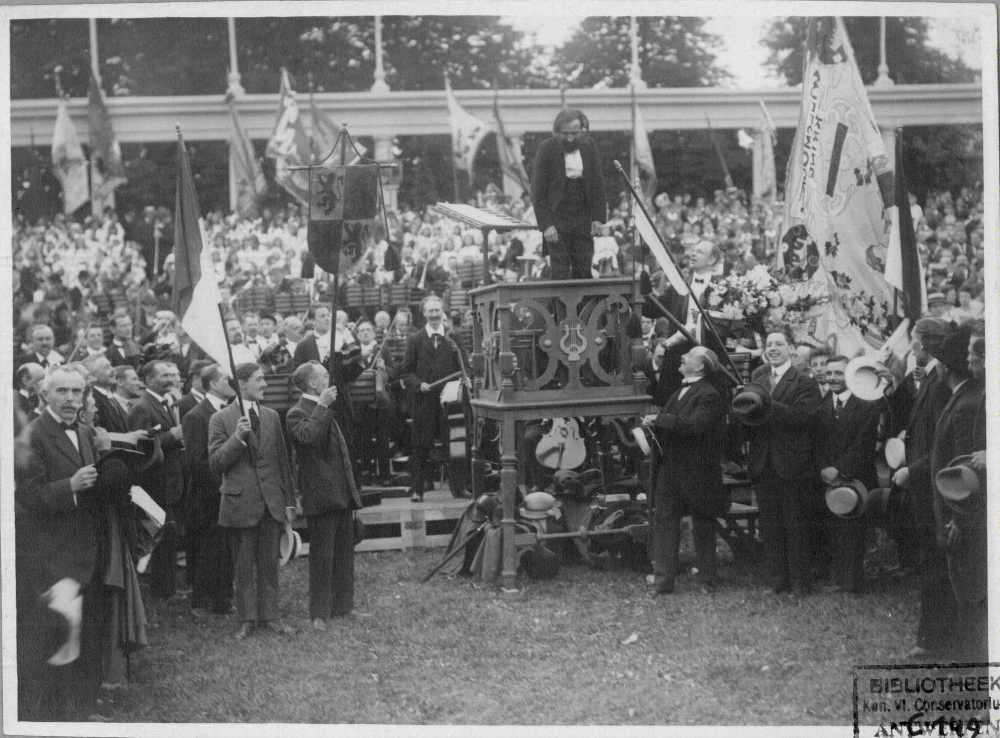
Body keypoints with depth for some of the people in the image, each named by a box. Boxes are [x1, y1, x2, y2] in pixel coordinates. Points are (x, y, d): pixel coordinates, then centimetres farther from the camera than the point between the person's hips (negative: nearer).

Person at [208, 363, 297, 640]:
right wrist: (237, 438, -21)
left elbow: (283, 461, 12)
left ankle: (269, 617, 17)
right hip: (240, 502, -3)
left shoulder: (271, 417, 10)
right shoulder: (221, 419, -3)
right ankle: (247, 620, 14)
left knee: (269, 564, 8)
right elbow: (215, 464, -8)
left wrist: (289, 501, 10)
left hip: (272, 501, 3)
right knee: (243, 566, 5)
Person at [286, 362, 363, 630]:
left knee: (344, 553, 14)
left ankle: (342, 605, 23)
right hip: (321, 495, -9)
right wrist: (322, 406, -28)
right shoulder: (297, 414, -11)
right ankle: (319, 613, 4)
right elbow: (307, 436, -34)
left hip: (343, 494, 9)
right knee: (322, 556, -3)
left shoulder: (326, 412, 18)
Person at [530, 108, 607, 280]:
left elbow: (598, 184, 7)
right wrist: (546, 225, -15)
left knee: (584, 272, 2)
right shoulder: (547, 149, -8)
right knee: (561, 273, -7)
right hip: (556, 218, -3)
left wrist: (598, 217, -2)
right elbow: (538, 191, -8)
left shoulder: (589, 146, 2)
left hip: (583, 218, 3)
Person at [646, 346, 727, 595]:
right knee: (663, 521, 1)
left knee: (703, 525, 6)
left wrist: (659, 420, -21)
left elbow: (695, 426, -26)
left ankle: (707, 579, 18)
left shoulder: (709, 395, -12)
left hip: (697, 472, -7)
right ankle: (663, 581, 2)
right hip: (669, 469, 8)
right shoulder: (679, 392, 17)